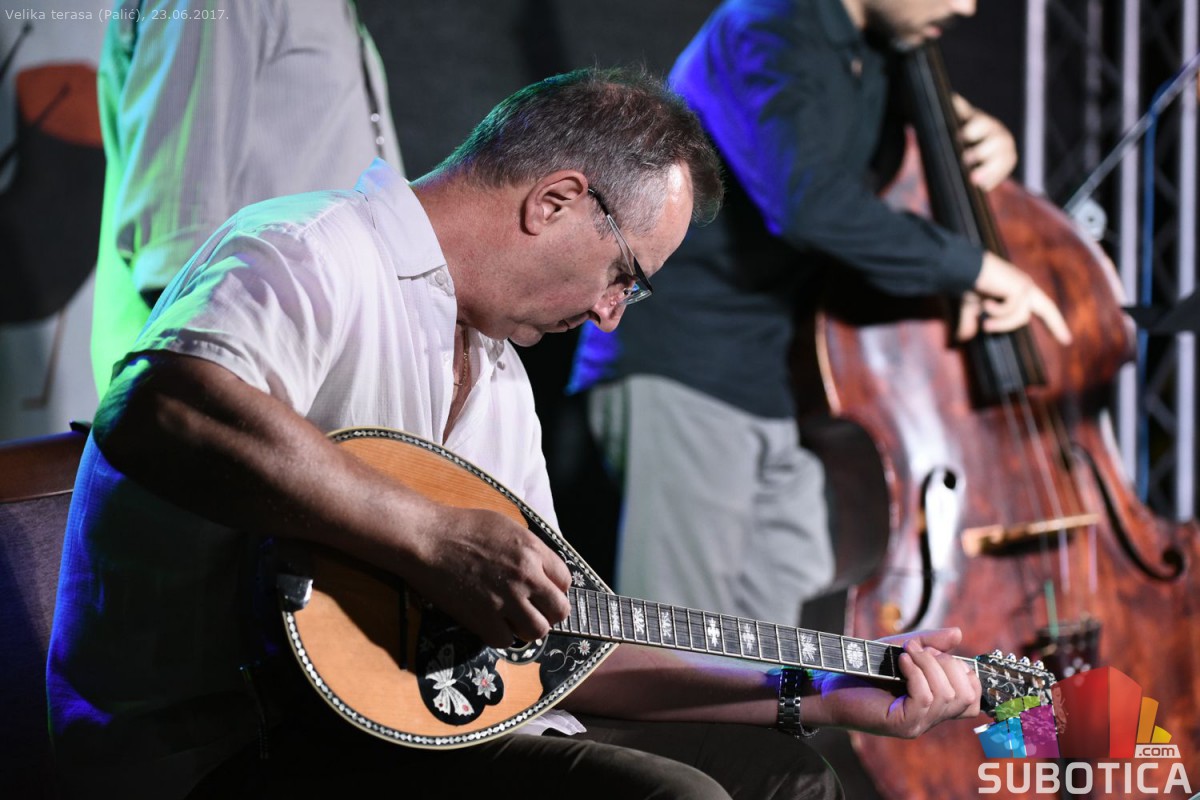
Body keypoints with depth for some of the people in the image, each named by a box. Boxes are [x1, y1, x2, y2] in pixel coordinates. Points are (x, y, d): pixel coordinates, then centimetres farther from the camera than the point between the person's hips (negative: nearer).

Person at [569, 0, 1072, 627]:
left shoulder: (871, 58, 11)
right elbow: (810, 203, -34)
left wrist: (973, 134, 7)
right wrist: (971, 267, -27)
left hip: (775, 381, 9)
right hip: (679, 370, -9)